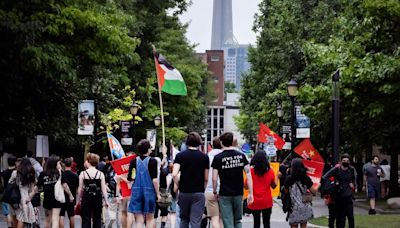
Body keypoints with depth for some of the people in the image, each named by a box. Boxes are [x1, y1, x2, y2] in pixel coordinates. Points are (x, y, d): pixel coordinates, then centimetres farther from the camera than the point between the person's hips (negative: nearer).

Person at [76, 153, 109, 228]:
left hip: (86, 197, -1)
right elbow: (104, 189, -2)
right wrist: (106, 201, 5)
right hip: (98, 198, 1)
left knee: (86, 219, 4)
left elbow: (80, 189, -1)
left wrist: (78, 200, 9)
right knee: (97, 219, 10)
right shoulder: (100, 174, -3)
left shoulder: (83, 174, -5)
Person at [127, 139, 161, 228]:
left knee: (139, 220, 5)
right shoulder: (152, 161, -8)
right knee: (150, 218, 12)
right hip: (149, 191, -2)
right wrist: (157, 194, -3)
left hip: (136, 191, 2)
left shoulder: (134, 161, 1)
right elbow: (154, 179, -12)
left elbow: (129, 178, 2)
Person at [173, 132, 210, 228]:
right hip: (199, 193, -1)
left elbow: (174, 174, -12)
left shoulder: (180, 156, -1)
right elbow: (206, 178, 3)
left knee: (184, 219, 17)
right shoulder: (204, 157, 0)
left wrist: (179, 186, 4)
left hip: (184, 192, 1)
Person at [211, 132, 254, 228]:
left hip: (225, 194, -3)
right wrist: (250, 193, 0)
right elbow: (248, 174, -2)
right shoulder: (241, 156, 2)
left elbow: (214, 178, -9)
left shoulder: (218, 158, -7)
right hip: (239, 193, 3)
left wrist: (215, 192, 6)